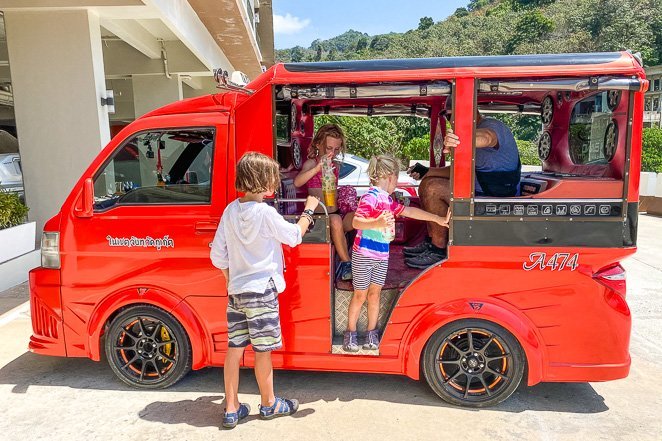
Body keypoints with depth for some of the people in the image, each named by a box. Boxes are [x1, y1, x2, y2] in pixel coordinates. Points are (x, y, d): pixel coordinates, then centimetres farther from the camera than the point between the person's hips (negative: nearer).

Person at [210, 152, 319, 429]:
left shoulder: (231, 210, 3)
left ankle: (232, 409, 22)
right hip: (261, 291, -6)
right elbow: (294, 236, -4)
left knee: (234, 348, 11)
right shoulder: (265, 213, -17)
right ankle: (269, 404, 27)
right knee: (263, 350, 8)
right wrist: (308, 211, 9)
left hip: (236, 291, 7)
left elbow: (218, 255, 6)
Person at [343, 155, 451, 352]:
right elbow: (356, 222, -25)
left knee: (375, 294, 12)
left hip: (382, 256, 8)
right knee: (360, 295, 3)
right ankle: (350, 334, 17)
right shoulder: (371, 197, -15)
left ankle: (372, 334, 22)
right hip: (364, 255, -8)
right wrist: (377, 223, -43)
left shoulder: (387, 199, 13)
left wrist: (438, 219, 22)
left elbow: (409, 211, 19)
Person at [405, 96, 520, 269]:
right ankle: (430, 242, 10)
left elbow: (486, 137, -42)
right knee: (428, 182, 9)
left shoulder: (493, 126, -14)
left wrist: (458, 140, -64)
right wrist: (424, 171, 6)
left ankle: (439, 251, -14)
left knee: (433, 188, -23)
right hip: (478, 191, 10)